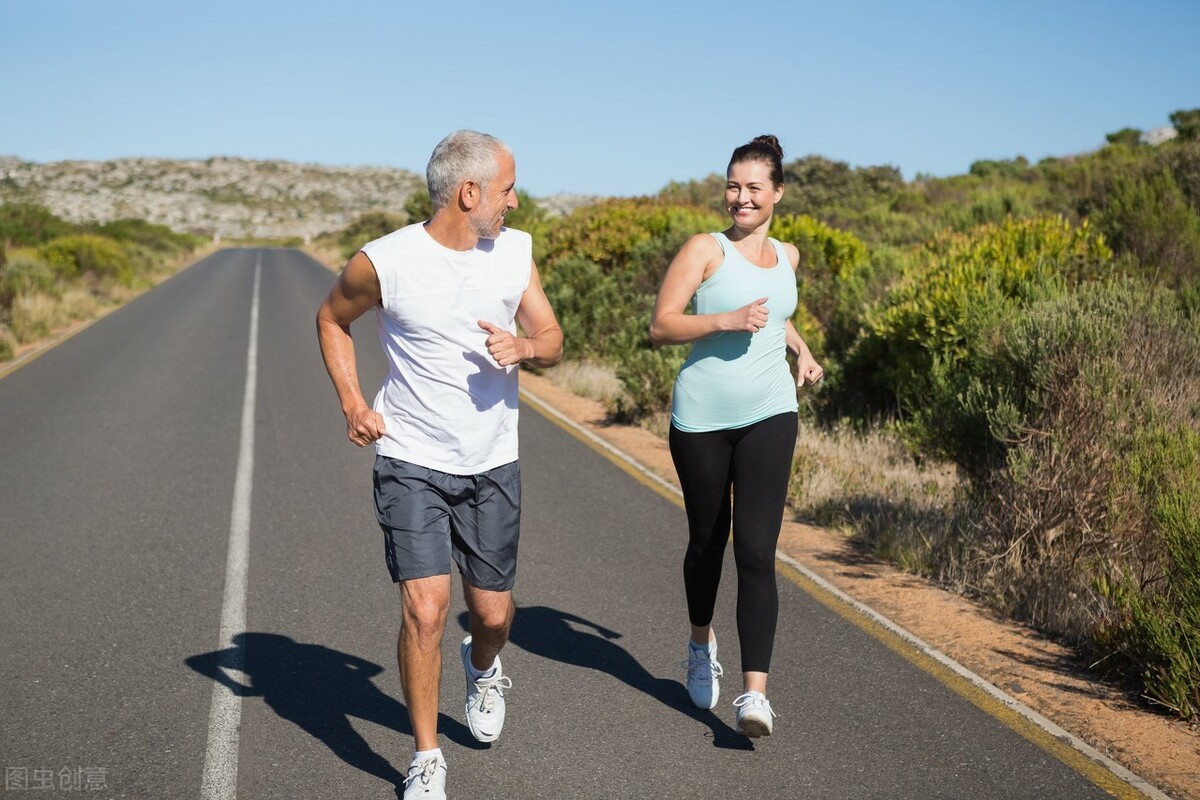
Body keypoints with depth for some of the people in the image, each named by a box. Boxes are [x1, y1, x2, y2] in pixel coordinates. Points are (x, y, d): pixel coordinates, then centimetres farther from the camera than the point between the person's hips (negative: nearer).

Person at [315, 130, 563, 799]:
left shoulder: (517, 250, -1)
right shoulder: (384, 262, -12)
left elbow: (553, 341, 5)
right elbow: (332, 319, 7)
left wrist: (523, 347, -18)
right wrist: (351, 401, -5)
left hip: (494, 465, 4)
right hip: (412, 464, -3)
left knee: (492, 610, 11)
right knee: (425, 609, -12)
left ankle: (484, 668, 49)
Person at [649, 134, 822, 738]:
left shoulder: (787, 257, 11)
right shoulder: (704, 249, -4)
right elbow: (660, 327, -9)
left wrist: (801, 350, 15)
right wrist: (727, 320, -21)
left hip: (768, 415, 2)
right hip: (702, 417, -2)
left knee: (756, 551, -11)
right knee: (706, 541, 14)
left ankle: (755, 692, -12)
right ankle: (701, 643, 42)